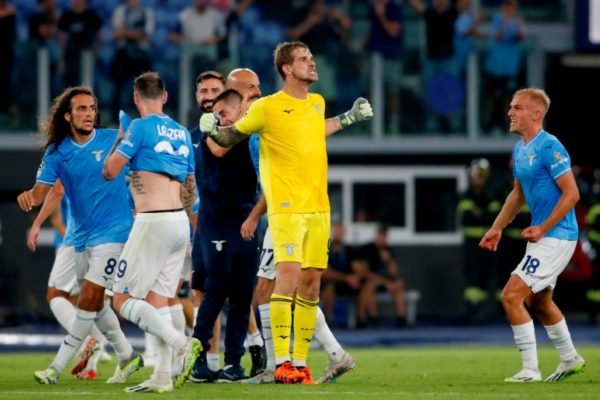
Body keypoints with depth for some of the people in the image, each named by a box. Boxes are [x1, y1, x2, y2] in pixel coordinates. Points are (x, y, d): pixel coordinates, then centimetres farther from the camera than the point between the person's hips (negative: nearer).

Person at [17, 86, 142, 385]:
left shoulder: (114, 139, -7)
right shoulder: (57, 152, 0)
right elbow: (42, 189, -9)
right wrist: (29, 197, -32)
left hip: (111, 233, -5)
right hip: (80, 235, 5)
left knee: (89, 299, -10)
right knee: (94, 303, 13)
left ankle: (58, 367, -6)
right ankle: (127, 356, 31)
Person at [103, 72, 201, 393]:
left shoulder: (141, 127, -7)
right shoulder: (181, 132, 15)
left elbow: (109, 171, -6)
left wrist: (119, 141, 12)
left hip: (153, 222, -7)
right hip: (180, 222, 8)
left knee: (123, 300, -4)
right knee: (157, 299, 10)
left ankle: (182, 343, -19)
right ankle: (162, 377, 3)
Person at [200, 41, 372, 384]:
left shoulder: (317, 103, 14)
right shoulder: (267, 107, -4)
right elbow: (231, 138, 6)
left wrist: (348, 118, 34)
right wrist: (212, 130, -14)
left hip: (319, 207, 6)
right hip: (287, 207, -6)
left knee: (312, 283, 5)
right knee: (289, 274, -18)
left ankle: (301, 362, 10)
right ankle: (282, 362, -17)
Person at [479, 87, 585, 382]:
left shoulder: (549, 148, -19)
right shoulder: (520, 149, 10)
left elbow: (571, 194, -21)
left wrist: (542, 229, -20)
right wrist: (497, 228, 18)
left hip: (555, 236, -10)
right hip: (541, 235, 10)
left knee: (511, 296, -13)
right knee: (539, 301, 22)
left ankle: (530, 370, -7)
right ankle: (570, 360, 38)